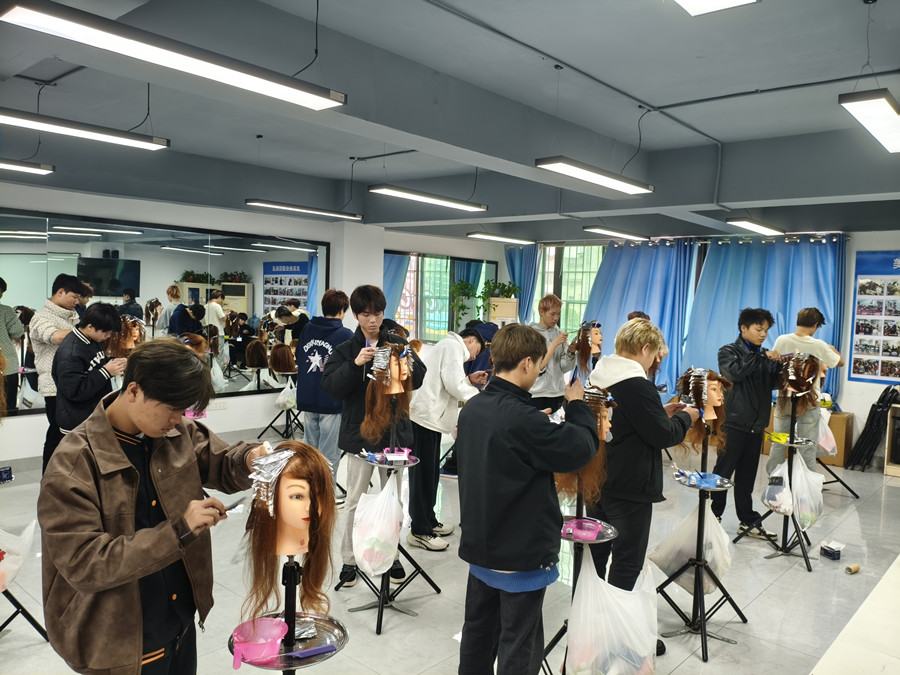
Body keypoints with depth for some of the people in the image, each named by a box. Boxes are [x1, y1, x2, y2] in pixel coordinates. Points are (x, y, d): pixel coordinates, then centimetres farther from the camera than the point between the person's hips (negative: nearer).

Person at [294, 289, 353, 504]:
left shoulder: (306, 330, 6)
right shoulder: (345, 335, -11)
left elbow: (298, 361, 14)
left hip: (307, 400, 6)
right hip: (332, 402, -6)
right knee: (329, 452, 4)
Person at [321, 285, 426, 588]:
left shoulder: (397, 344, 3)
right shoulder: (346, 349, -1)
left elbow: (418, 379, -6)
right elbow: (330, 387, -14)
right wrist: (355, 364, -27)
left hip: (394, 432, 2)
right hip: (360, 433, -1)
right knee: (355, 501, 7)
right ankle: (348, 560, 22)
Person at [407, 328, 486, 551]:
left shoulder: (448, 346, 24)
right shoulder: (453, 346, -8)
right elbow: (454, 385, -17)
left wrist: (469, 379, 16)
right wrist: (481, 397, -3)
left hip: (430, 417, 11)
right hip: (425, 418, -11)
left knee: (431, 474, 17)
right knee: (423, 475, -3)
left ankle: (428, 521, 28)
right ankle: (419, 531, 5)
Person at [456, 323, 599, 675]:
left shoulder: (472, 408, -1)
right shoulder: (521, 418, -28)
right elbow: (582, 448, -20)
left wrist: (541, 420, 4)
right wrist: (577, 404, -5)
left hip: (480, 545, 8)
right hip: (521, 554, -8)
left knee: (478, 633, 20)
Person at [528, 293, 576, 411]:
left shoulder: (559, 333, 5)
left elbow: (564, 367, 6)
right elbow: (538, 366, -14)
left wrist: (570, 353, -12)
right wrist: (554, 344, -16)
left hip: (557, 392, 4)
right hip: (537, 393, -4)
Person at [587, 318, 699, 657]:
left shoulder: (600, 377, 5)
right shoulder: (638, 385, -23)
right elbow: (663, 435, -17)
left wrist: (662, 412, 10)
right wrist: (685, 417, 1)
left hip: (597, 481, 9)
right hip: (629, 489, -9)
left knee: (596, 554, 20)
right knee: (627, 562, 6)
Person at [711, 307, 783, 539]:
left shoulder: (764, 355, 14)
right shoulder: (728, 351, -2)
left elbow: (773, 383, 5)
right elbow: (735, 373, -22)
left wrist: (781, 364, -11)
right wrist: (764, 357, -19)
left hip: (756, 424, 6)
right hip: (734, 422, -6)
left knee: (747, 475, 12)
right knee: (723, 471, 1)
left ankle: (748, 521, 18)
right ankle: (713, 515, 13)